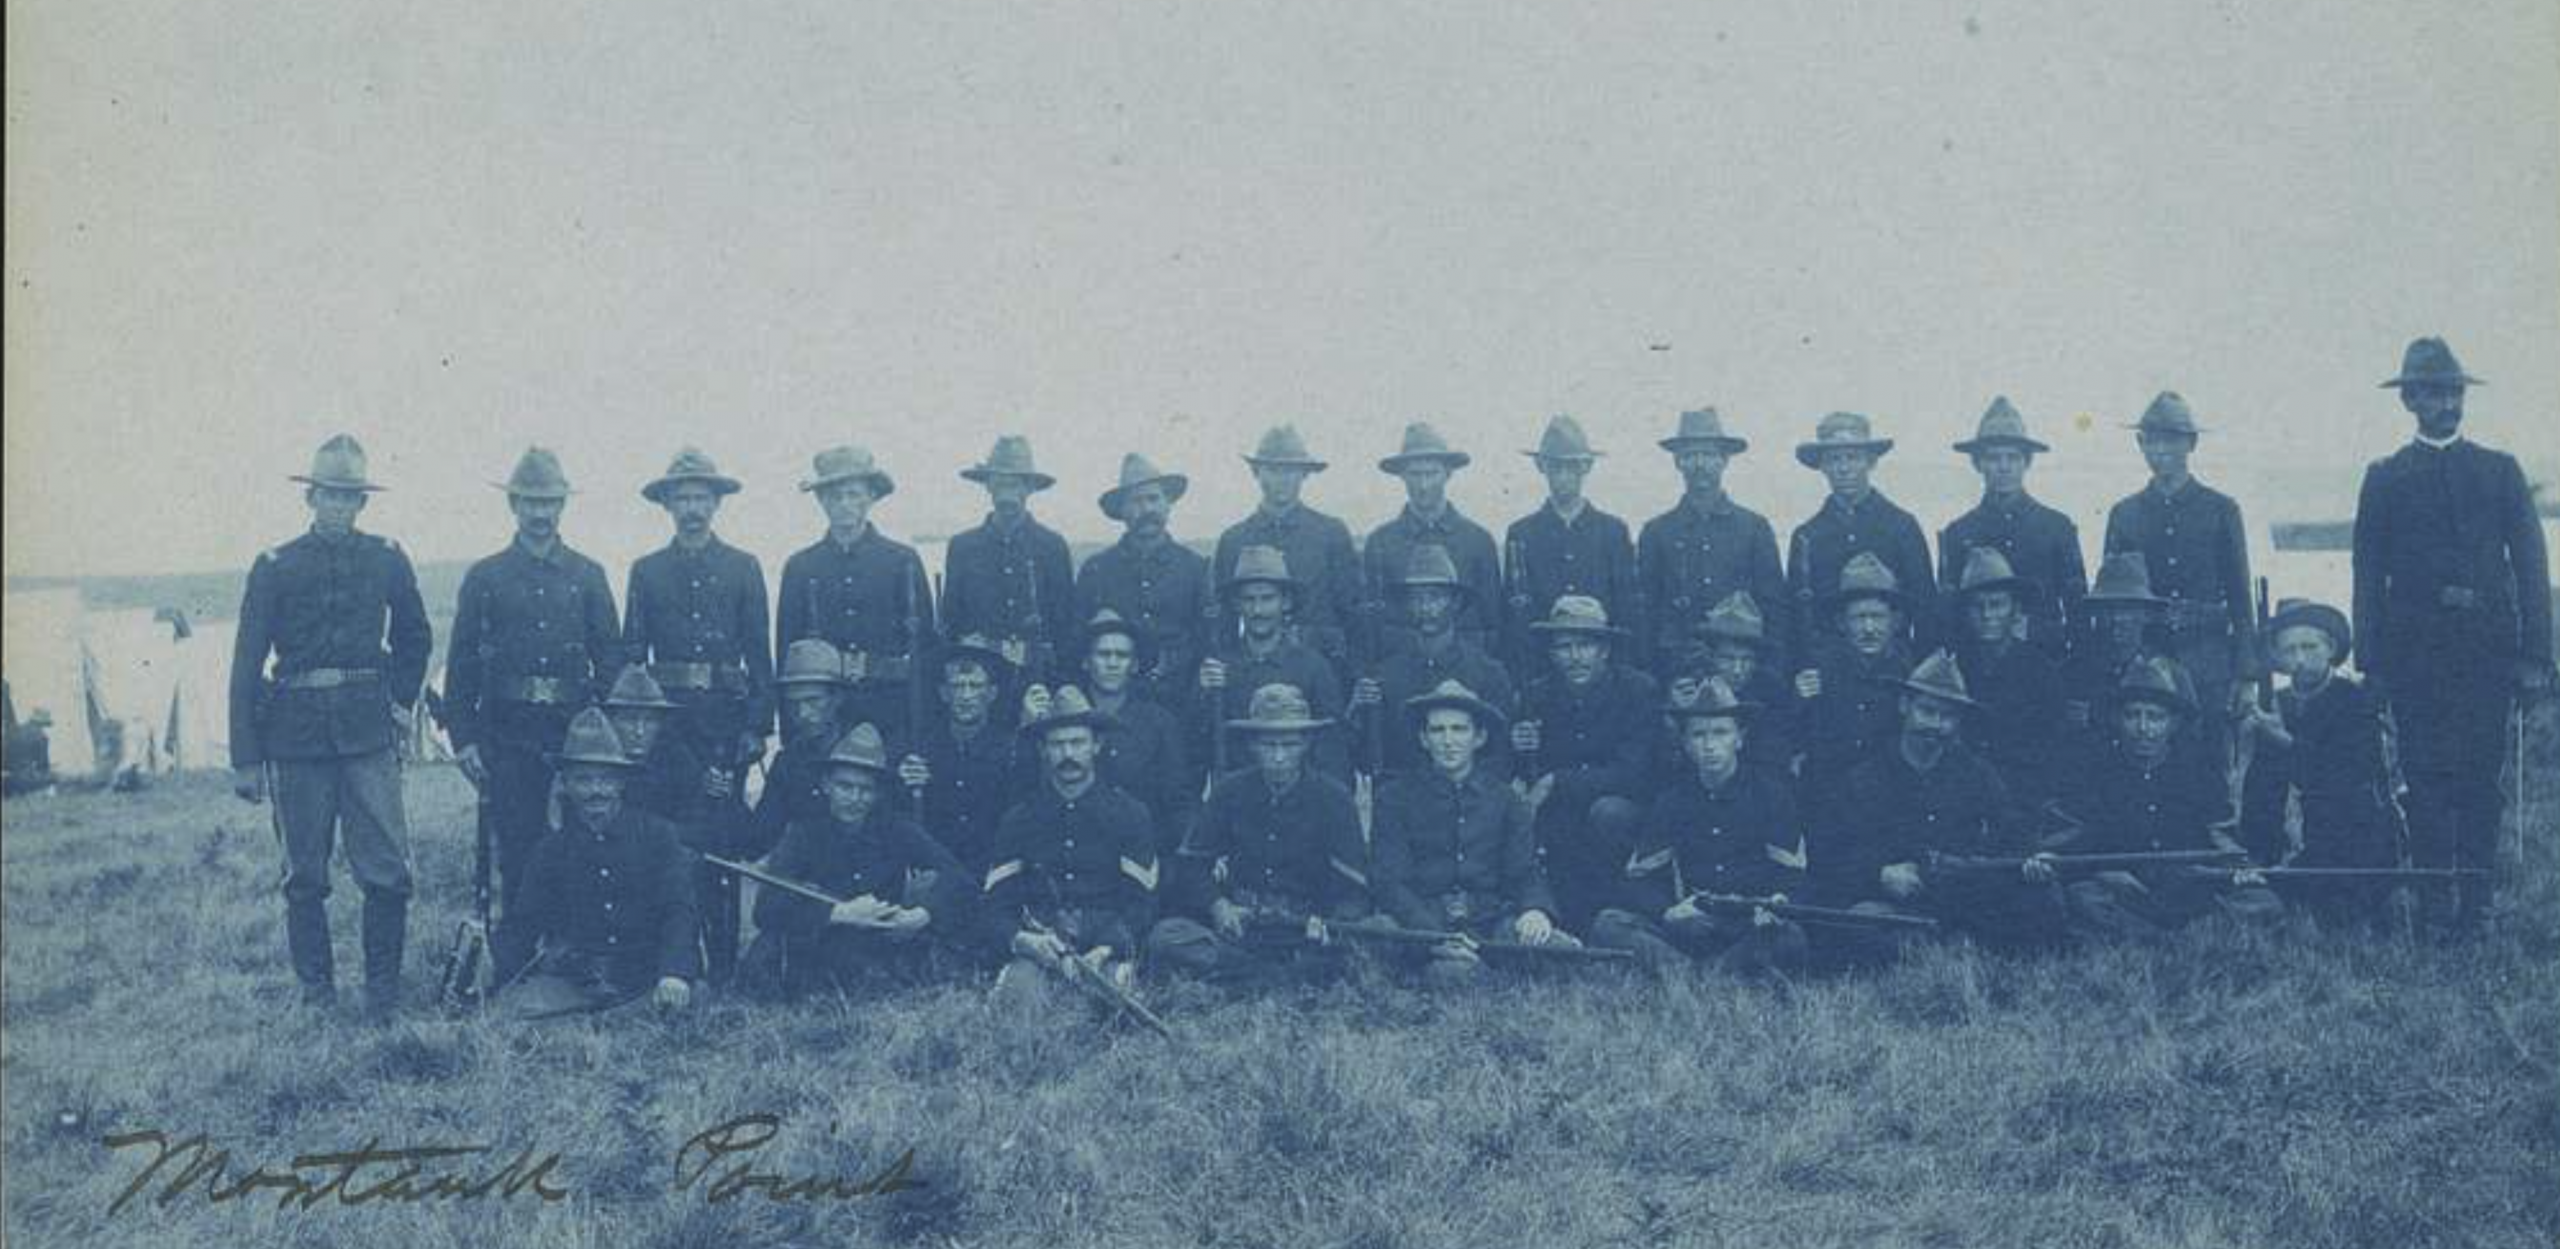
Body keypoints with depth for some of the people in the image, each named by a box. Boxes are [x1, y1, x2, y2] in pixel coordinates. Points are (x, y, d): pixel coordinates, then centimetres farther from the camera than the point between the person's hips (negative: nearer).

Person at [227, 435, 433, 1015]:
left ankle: (382, 988, 9)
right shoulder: (274, 568, 2)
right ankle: (316, 989, 18)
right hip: (296, 738, -1)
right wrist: (245, 760, -1)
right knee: (305, 875, 6)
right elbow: (246, 667, 2)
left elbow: (416, 639, 22)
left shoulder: (387, 561, 6)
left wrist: (401, 701, 11)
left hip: (368, 733, 1)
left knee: (388, 871, -5)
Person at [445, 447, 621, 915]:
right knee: (515, 856, 1)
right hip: (507, 738, -1)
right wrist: (464, 738, -3)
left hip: (573, 732, 1)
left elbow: (610, 660, 9)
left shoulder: (588, 576, 9)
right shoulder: (484, 577, 6)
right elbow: (461, 664, 5)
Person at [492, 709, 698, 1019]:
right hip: (570, 980, 1)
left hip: (646, 978, -1)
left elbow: (678, 911, -2)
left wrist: (674, 974, -21)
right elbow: (521, 924, 12)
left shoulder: (657, 835, 6)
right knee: (512, 1003, -28)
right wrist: (497, 963, -12)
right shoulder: (550, 852, 14)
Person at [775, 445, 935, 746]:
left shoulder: (903, 561, 7)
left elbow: (924, 641, 6)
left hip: (890, 709, -1)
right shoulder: (799, 567, 10)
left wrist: (924, 719, -1)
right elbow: (786, 647, 10)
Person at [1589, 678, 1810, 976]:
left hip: (1753, 929, -2)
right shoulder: (1672, 800, 11)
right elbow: (1636, 881, 8)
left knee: (1790, 939, -37)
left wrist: (1778, 902, -23)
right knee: (1608, 925, -22)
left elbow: (1791, 876, 1)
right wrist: (1668, 911, -14)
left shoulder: (1770, 792, 5)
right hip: (1691, 927, 2)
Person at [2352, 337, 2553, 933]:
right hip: (2416, 654, -1)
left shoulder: (2500, 470, 13)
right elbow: (2369, 575, 7)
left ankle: (2475, 908, 5)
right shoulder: (2385, 477, 10)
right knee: (2426, 779, -5)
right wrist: (2371, 661, -1)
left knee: (2480, 782, 0)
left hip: (2488, 649, 1)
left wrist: (2535, 655, -1)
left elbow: (2530, 565, 8)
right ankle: (2434, 908, -2)